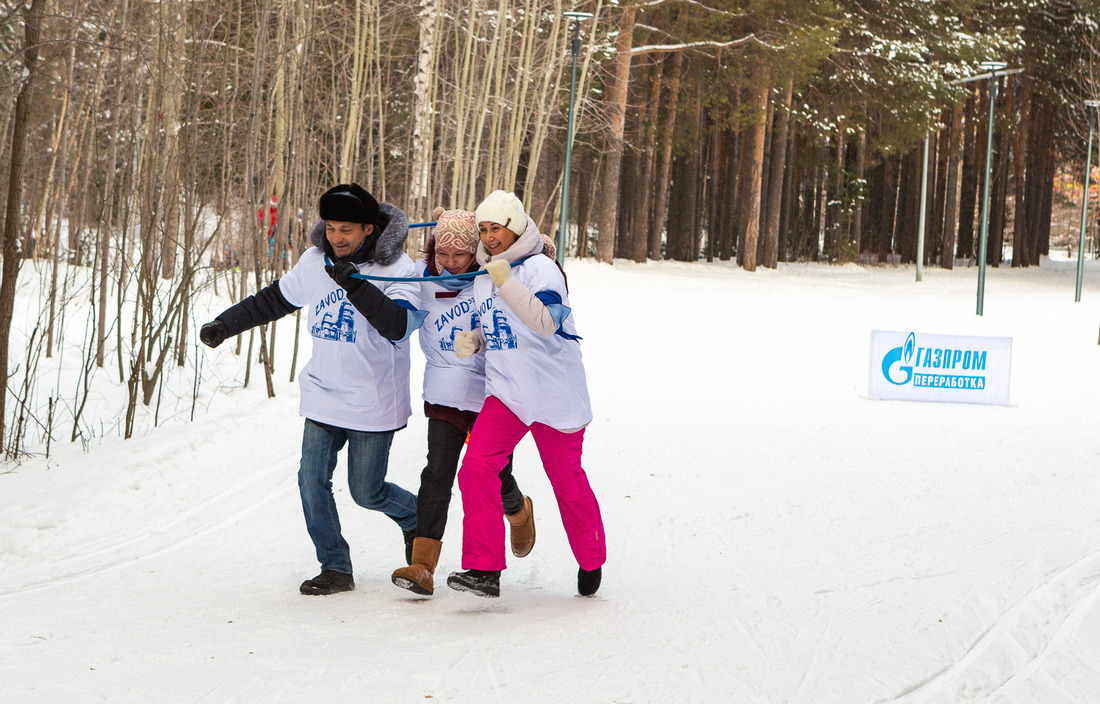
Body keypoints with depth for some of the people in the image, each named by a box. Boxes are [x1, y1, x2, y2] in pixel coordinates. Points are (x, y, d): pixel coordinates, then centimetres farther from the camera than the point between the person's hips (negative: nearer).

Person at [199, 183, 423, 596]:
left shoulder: (397, 269, -13)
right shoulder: (315, 260, 3)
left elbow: (397, 325, -27)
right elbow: (275, 300, 18)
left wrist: (354, 284, -36)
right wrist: (224, 325, 19)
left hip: (373, 402, -5)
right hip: (323, 394, 5)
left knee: (366, 492, 1)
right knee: (312, 480, -5)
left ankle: (417, 517, 32)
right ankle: (335, 568, 6)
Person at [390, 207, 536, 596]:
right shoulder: (423, 277, -1)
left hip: (492, 392, -1)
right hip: (446, 394, 1)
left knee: (494, 477, 7)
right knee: (437, 473, -13)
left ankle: (519, 511, 46)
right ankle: (422, 565, -17)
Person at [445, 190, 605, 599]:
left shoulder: (539, 267, -12)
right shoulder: (483, 278, 10)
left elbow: (546, 323, -28)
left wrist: (506, 282, -34)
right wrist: (473, 341, 2)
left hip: (555, 393, -5)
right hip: (505, 393, 5)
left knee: (567, 481, 7)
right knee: (476, 465, -17)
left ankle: (591, 561, 33)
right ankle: (484, 569, -16)